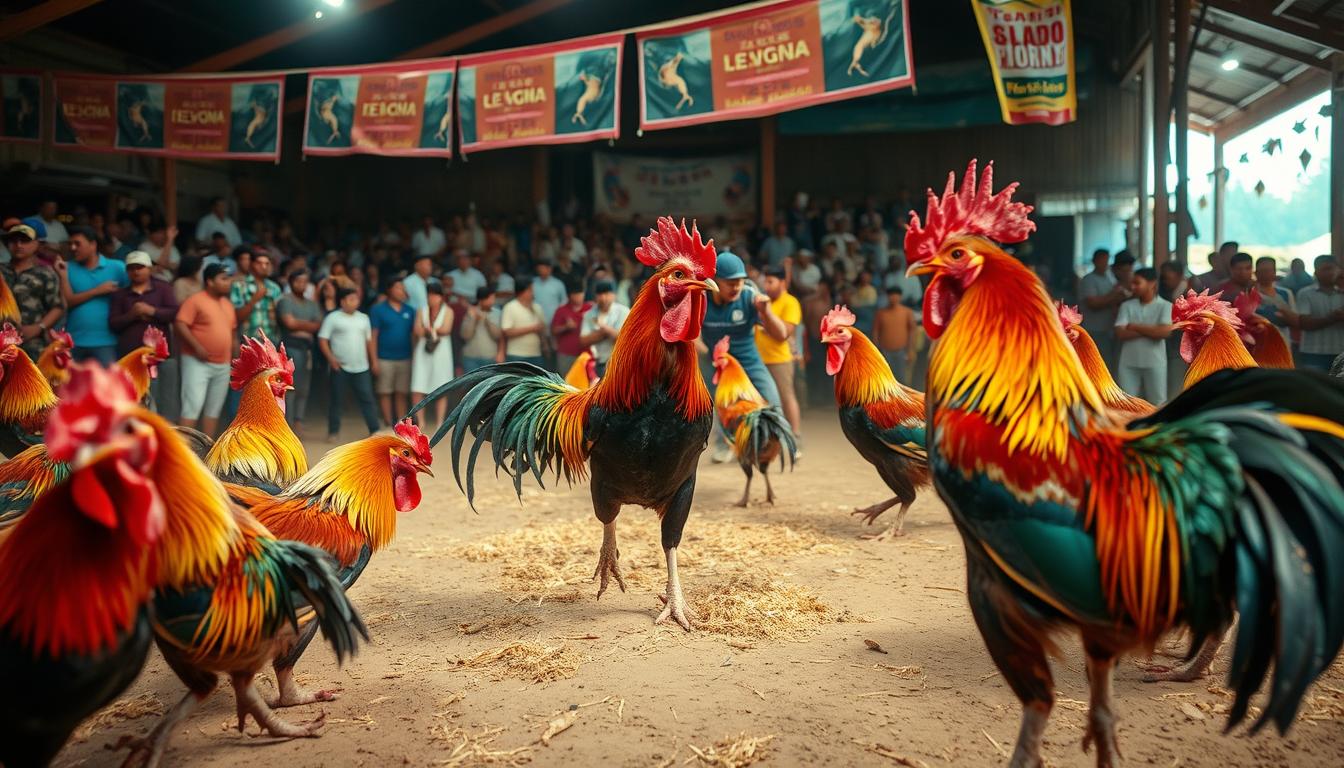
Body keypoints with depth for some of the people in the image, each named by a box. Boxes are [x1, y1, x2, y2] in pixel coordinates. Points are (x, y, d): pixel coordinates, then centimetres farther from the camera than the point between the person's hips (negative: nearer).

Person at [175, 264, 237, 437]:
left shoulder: (228, 304, 15)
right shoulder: (195, 300, -8)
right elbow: (180, 324, -15)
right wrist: (196, 347, -21)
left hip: (222, 365, 7)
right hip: (198, 362, -7)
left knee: (214, 409, 9)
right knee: (193, 406, -11)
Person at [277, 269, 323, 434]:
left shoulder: (312, 304, 20)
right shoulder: (285, 301, 2)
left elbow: (319, 326, 11)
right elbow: (290, 322, -10)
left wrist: (300, 326, -4)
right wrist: (309, 325, 1)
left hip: (308, 348, 6)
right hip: (291, 348, -6)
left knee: (304, 388, 4)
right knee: (290, 387, -9)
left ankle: (298, 422, 10)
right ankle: (288, 425, -8)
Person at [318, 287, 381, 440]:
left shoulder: (363, 318, 11)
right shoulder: (333, 318, -3)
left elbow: (369, 341, 17)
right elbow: (322, 340, -5)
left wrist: (374, 360, 12)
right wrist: (331, 358, -15)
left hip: (361, 367, 3)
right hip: (340, 367, -3)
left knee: (367, 399, 0)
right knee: (336, 400, 5)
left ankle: (375, 430, 0)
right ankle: (333, 432, 14)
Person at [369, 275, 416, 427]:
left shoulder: (409, 311, 8)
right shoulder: (378, 309, -1)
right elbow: (373, 335, -3)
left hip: (405, 359, 3)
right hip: (385, 359, -3)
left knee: (402, 394, 6)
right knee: (385, 393, 3)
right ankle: (389, 425, 10)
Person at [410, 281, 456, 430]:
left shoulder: (448, 311, 3)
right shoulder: (422, 311, 8)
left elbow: (446, 329, -11)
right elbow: (418, 331, -3)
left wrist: (428, 329, -4)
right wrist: (435, 330, -8)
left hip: (441, 353, -1)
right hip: (423, 352, 1)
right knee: (417, 390, -5)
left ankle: (439, 423, 10)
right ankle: (421, 423, 3)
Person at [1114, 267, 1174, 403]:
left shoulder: (1165, 306, -3)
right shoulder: (1126, 305, 5)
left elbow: (1164, 331, -18)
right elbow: (1120, 333, -6)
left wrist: (1136, 327, -9)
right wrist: (1150, 330, -13)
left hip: (1154, 363, -2)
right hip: (1129, 363, 2)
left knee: (1157, 404, 6)